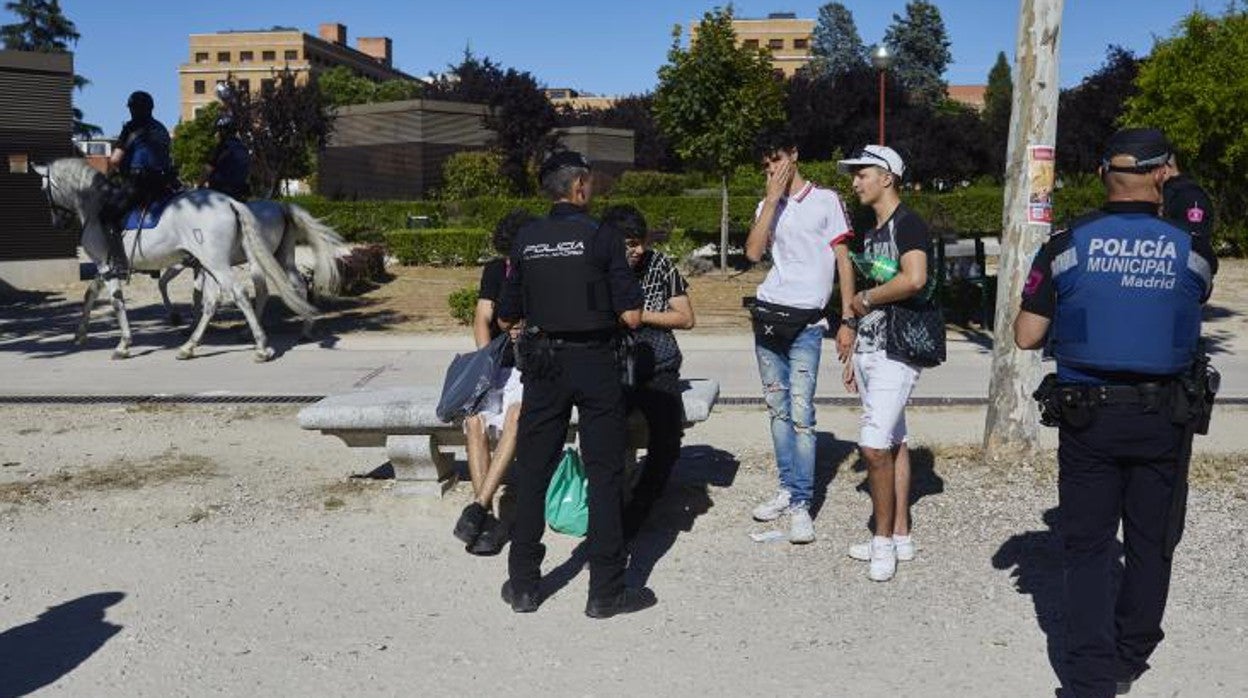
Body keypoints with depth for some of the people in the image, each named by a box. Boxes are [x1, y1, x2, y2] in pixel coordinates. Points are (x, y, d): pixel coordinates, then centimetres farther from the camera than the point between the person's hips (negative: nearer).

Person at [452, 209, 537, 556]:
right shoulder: (494, 270, 10)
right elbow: (482, 319, 5)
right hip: (497, 366, 3)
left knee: (516, 415, -35)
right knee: (474, 418, -26)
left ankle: (479, 506, -34)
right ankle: (488, 519, -26)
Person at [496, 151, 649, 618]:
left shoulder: (525, 241, 3)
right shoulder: (601, 239, -9)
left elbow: (506, 319, 9)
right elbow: (632, 316, -12)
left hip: (543, 363, 4)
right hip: (594, 363, -3)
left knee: (533, 470, 12)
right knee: (604, 472, 5)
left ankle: (523, 584, 18)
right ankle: (606, 591, 8)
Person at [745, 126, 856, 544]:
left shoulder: (825, 201, 1)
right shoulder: (767, 206, 14)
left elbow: (843, 262, -1)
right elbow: (753, 253, -4)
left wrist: (847, 321, -7)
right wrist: (772, 199, -6)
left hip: (806, 322, -5)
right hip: (767, 316, 5)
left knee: (801, 413, -9)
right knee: (778, 409, 10)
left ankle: (801, 504, -4)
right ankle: (788, 489, 20)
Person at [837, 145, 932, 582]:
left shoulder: (908, 224, -9)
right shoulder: (871, 232, 18)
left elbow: (914, 280, -26)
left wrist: (865, 297, -11)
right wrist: (854, 357, 19)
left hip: (896, 352, -9)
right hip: (870, 350, 9)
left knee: (875, 445, -13)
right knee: (892, 443, 12)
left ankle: (884, 542, -1)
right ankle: (900, 538, 19)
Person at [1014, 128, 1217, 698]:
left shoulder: (1065, 245, -8)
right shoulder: (1193, 250, -5)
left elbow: (1026, 336, -6)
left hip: (1087, 417, -1)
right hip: (1163, 418, 1)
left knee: (1088, 547, 7)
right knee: (1150, 544, 17)